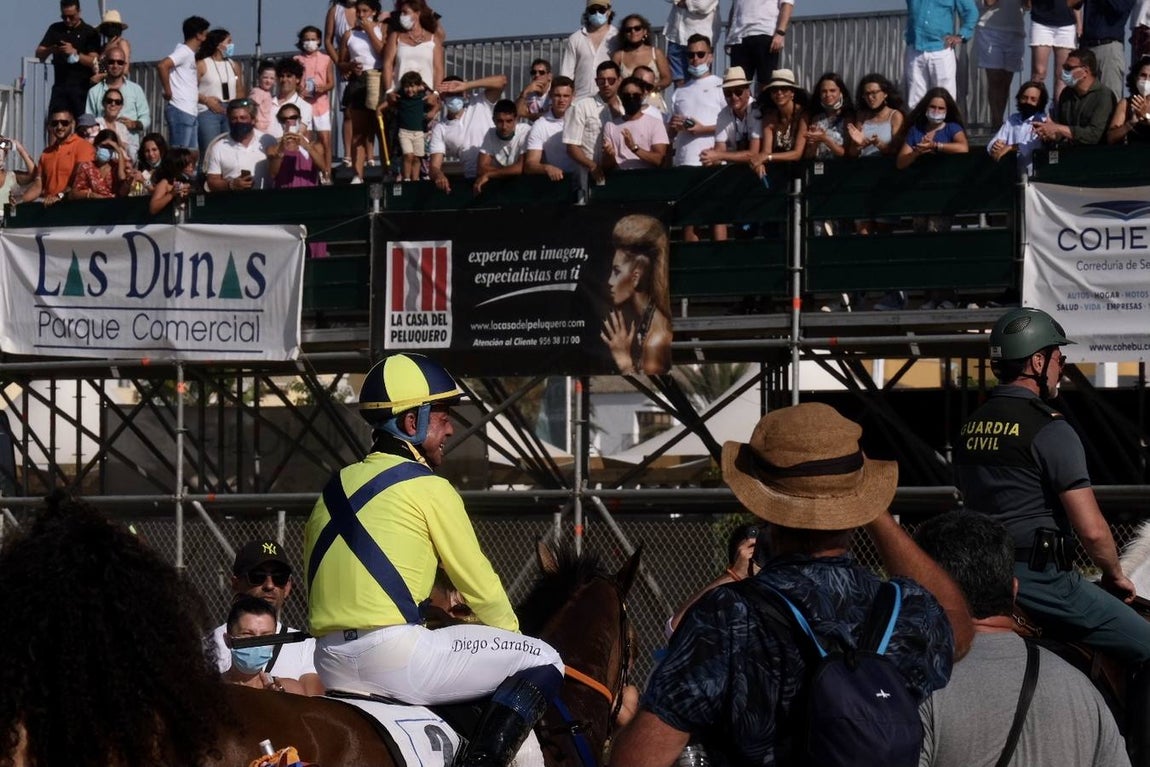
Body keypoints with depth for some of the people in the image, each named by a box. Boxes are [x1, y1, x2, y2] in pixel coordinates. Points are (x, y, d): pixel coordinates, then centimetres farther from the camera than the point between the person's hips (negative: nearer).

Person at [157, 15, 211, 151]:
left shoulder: (190, 54, 18)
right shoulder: (184, 52, -10)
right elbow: (162, 66, -24)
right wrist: (168, 92, -18)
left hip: (190, 113, 10)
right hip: (180, 111, -10)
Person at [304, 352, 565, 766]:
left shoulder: (335, 488, 19)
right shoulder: (429, 488, -2)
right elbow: (480, 586, 3)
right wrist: (512, 635, 22)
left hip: (332, 668, 8)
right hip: (394, 656, -8)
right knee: (543, 661, 0)